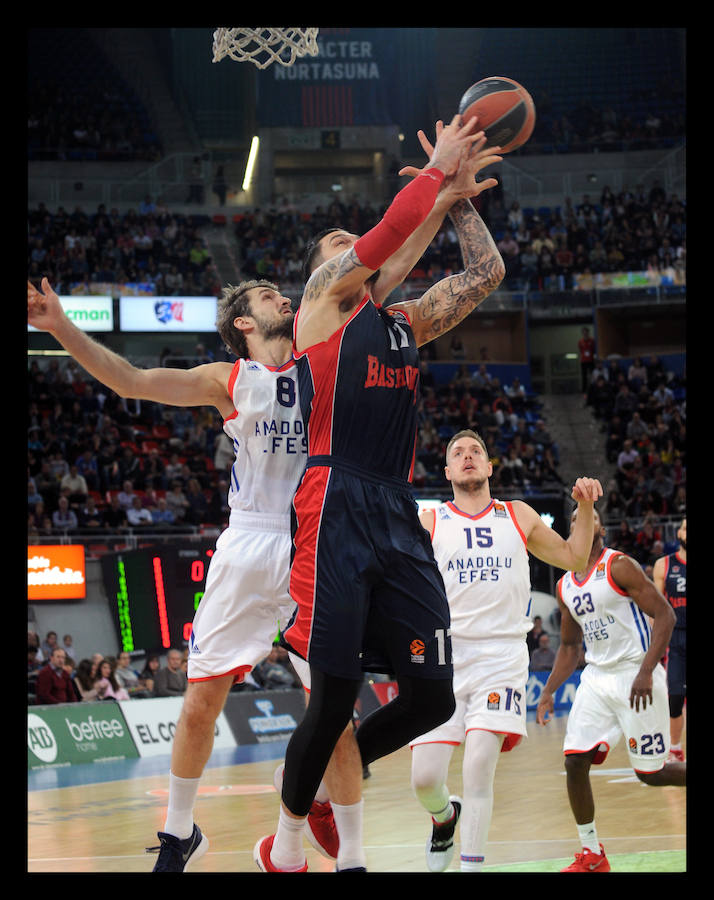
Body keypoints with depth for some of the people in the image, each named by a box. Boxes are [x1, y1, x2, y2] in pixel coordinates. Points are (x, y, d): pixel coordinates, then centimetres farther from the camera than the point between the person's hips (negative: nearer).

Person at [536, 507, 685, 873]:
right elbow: (569, 646, 23)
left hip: (636, 675, -6)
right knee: (575, 761, -7)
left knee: (651, 773, -3)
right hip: (596, 678, 6)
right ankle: (591, 856, 4)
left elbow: (665, 615, -15)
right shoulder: (565, 586, 12)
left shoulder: (619, 566, -9)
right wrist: (548, 692, 12)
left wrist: (646, 672, -24)